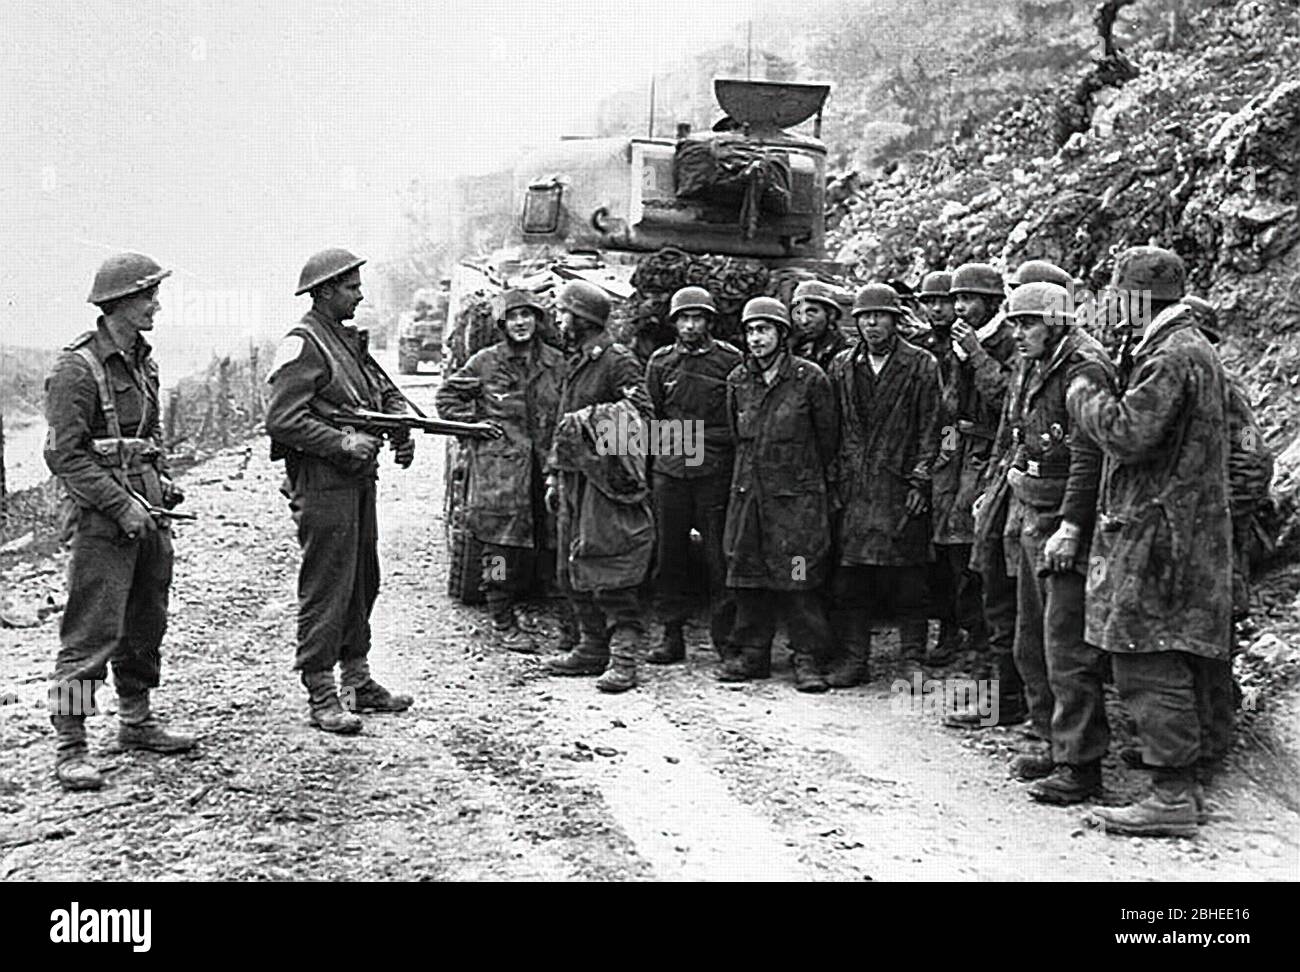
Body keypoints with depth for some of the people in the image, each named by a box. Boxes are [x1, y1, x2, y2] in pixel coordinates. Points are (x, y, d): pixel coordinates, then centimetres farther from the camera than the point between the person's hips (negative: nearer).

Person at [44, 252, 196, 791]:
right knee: (91, 633, -7)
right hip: (101, 517, -8)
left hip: (145, 512, 8)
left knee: (146, 624, 17)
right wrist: (121, 505, -19)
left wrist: (163, 478, 8)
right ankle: (69, 748, -1)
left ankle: (137, 721, 31)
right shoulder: (77, 368, -13)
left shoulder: (141, 360, 12)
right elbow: (64, 455, -16)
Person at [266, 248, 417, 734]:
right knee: (326, 589, -5)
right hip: (322, 483, -9)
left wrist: (400, 427, 2)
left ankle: (357, 679, 26)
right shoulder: (303, 346, -12)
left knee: (363, 582, 15)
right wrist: (343, 443, -22)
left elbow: (386, 391, 22)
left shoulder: (349, 340, 16)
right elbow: (281, 420, -19)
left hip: (358, 478, 9)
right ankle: (320, 695, 2)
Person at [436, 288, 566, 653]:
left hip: (543, 467, 4)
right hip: (499, 470, -3)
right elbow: (447, 397, 9)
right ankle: (503, 623, 7)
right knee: (503, 546, -4)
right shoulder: (485, 362, 1)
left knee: (549, 542, 5)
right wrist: (475, 424, -1)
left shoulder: (556, 363, 9)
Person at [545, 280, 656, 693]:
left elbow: (641, 410, -21)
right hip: (575, 480, 9)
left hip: (608, 482, -9)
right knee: (573, 572, 12)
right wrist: (553, 476, 22)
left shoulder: (617, 360, -9)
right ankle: (593, 648, 22)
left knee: (608, 574, -11)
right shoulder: (574, 362, 19)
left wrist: (590, 417, -23)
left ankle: (624, 658, -8)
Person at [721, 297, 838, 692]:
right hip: (748, 491, 5)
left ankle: (809, 658, 2)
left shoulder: (810, 377, -5)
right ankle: (751, 653, 18)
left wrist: (811, 476, 10)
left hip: (798, 494, -5)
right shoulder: (738, 380, 8)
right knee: (748, 573, 8)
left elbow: (828, 435, 4)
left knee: (799, 578, -6)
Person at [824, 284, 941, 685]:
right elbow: (834, 428, 14)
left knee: (906, 580, 0)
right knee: (848, 578, 1)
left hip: (901, 486, -3)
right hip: (853, 488, 3)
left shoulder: (921, 365, 2)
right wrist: (832, 480, 7)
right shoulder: (841, 366, 13)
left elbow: (930, 428, -1)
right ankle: (853, 658, 9)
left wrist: (920, 480, -8)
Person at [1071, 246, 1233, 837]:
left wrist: (1085, 390, -7)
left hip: (1158, 531, -10)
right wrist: (1109, 378, 10)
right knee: (1166, 666, 15)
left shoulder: (1171, 357, -15)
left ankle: (1171, 798, -2)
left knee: (1150, 667, -7)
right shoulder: (1191, 349, 18)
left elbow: (1127, 433, -22)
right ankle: (1178, 782, 23)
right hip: (1175, 530, 10)